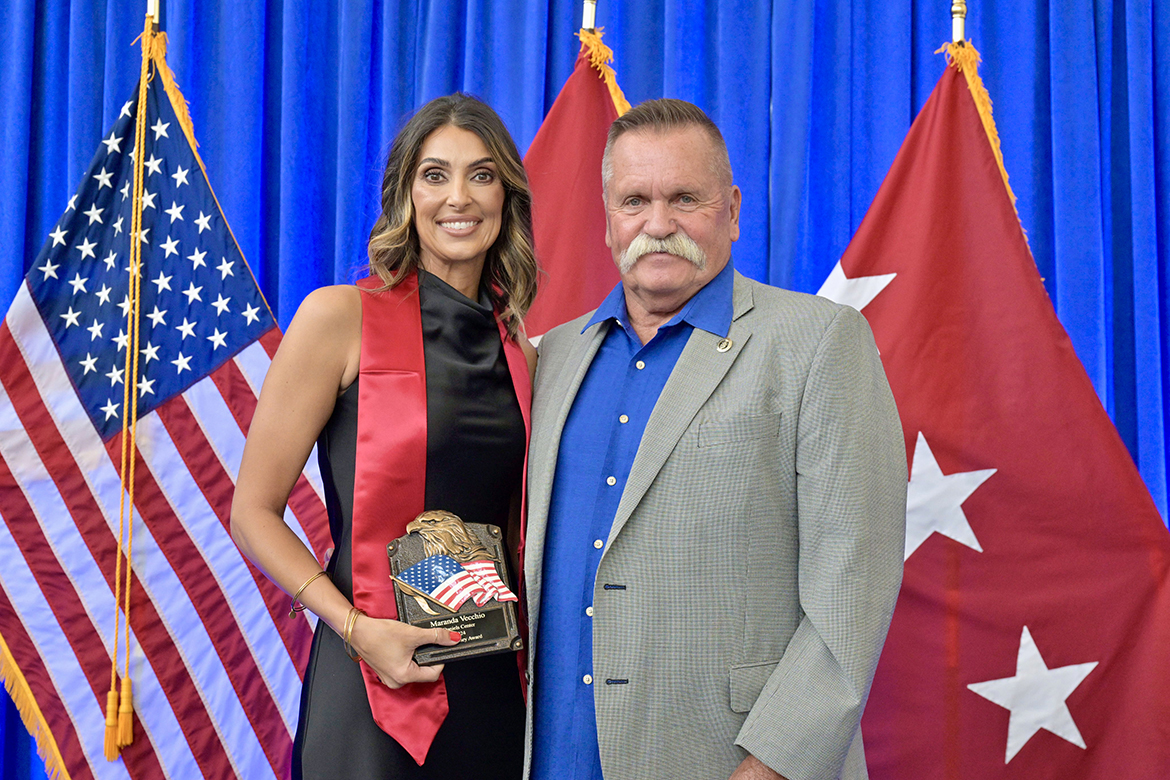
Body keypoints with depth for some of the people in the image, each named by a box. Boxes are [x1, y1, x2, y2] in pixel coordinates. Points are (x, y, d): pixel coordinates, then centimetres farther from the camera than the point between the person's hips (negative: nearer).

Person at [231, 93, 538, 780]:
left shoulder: (521, 354, 7)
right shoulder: (342, 317, -6)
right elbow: (253, 513, -6)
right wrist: (356, 629, -16)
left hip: (496, 686, 5)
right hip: (374, 683, -4)